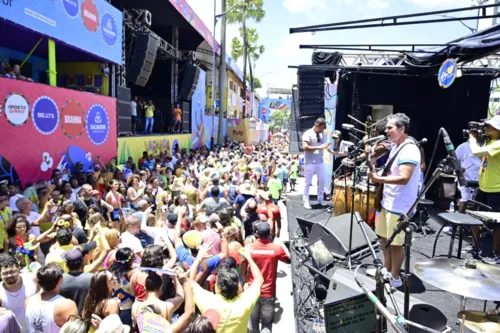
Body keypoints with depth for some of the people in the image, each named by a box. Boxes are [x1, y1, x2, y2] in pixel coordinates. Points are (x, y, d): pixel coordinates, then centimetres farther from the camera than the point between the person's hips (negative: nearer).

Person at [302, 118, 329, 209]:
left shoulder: (321, 134, 11)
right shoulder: (308, 134, -11)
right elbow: (305, 147, -21)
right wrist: (319, 147, -24)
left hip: (320, 161, 7)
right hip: (310, 162, -7)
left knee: (322, 180, 13)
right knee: (308, 182, 2)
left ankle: (320, 199, 27)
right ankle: (306, 201, 12)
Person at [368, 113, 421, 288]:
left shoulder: (409, 150, -20)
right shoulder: (395, 146, 11)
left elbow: (404, 178, -30)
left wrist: (378, 179, -31)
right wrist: (378, 173, 9)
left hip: (399, 206, -10)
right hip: (387, 202, 10)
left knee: (395, 243, 3)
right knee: (385, 238, 19)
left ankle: (395, 278, 20)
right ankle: (387, 271, 35)